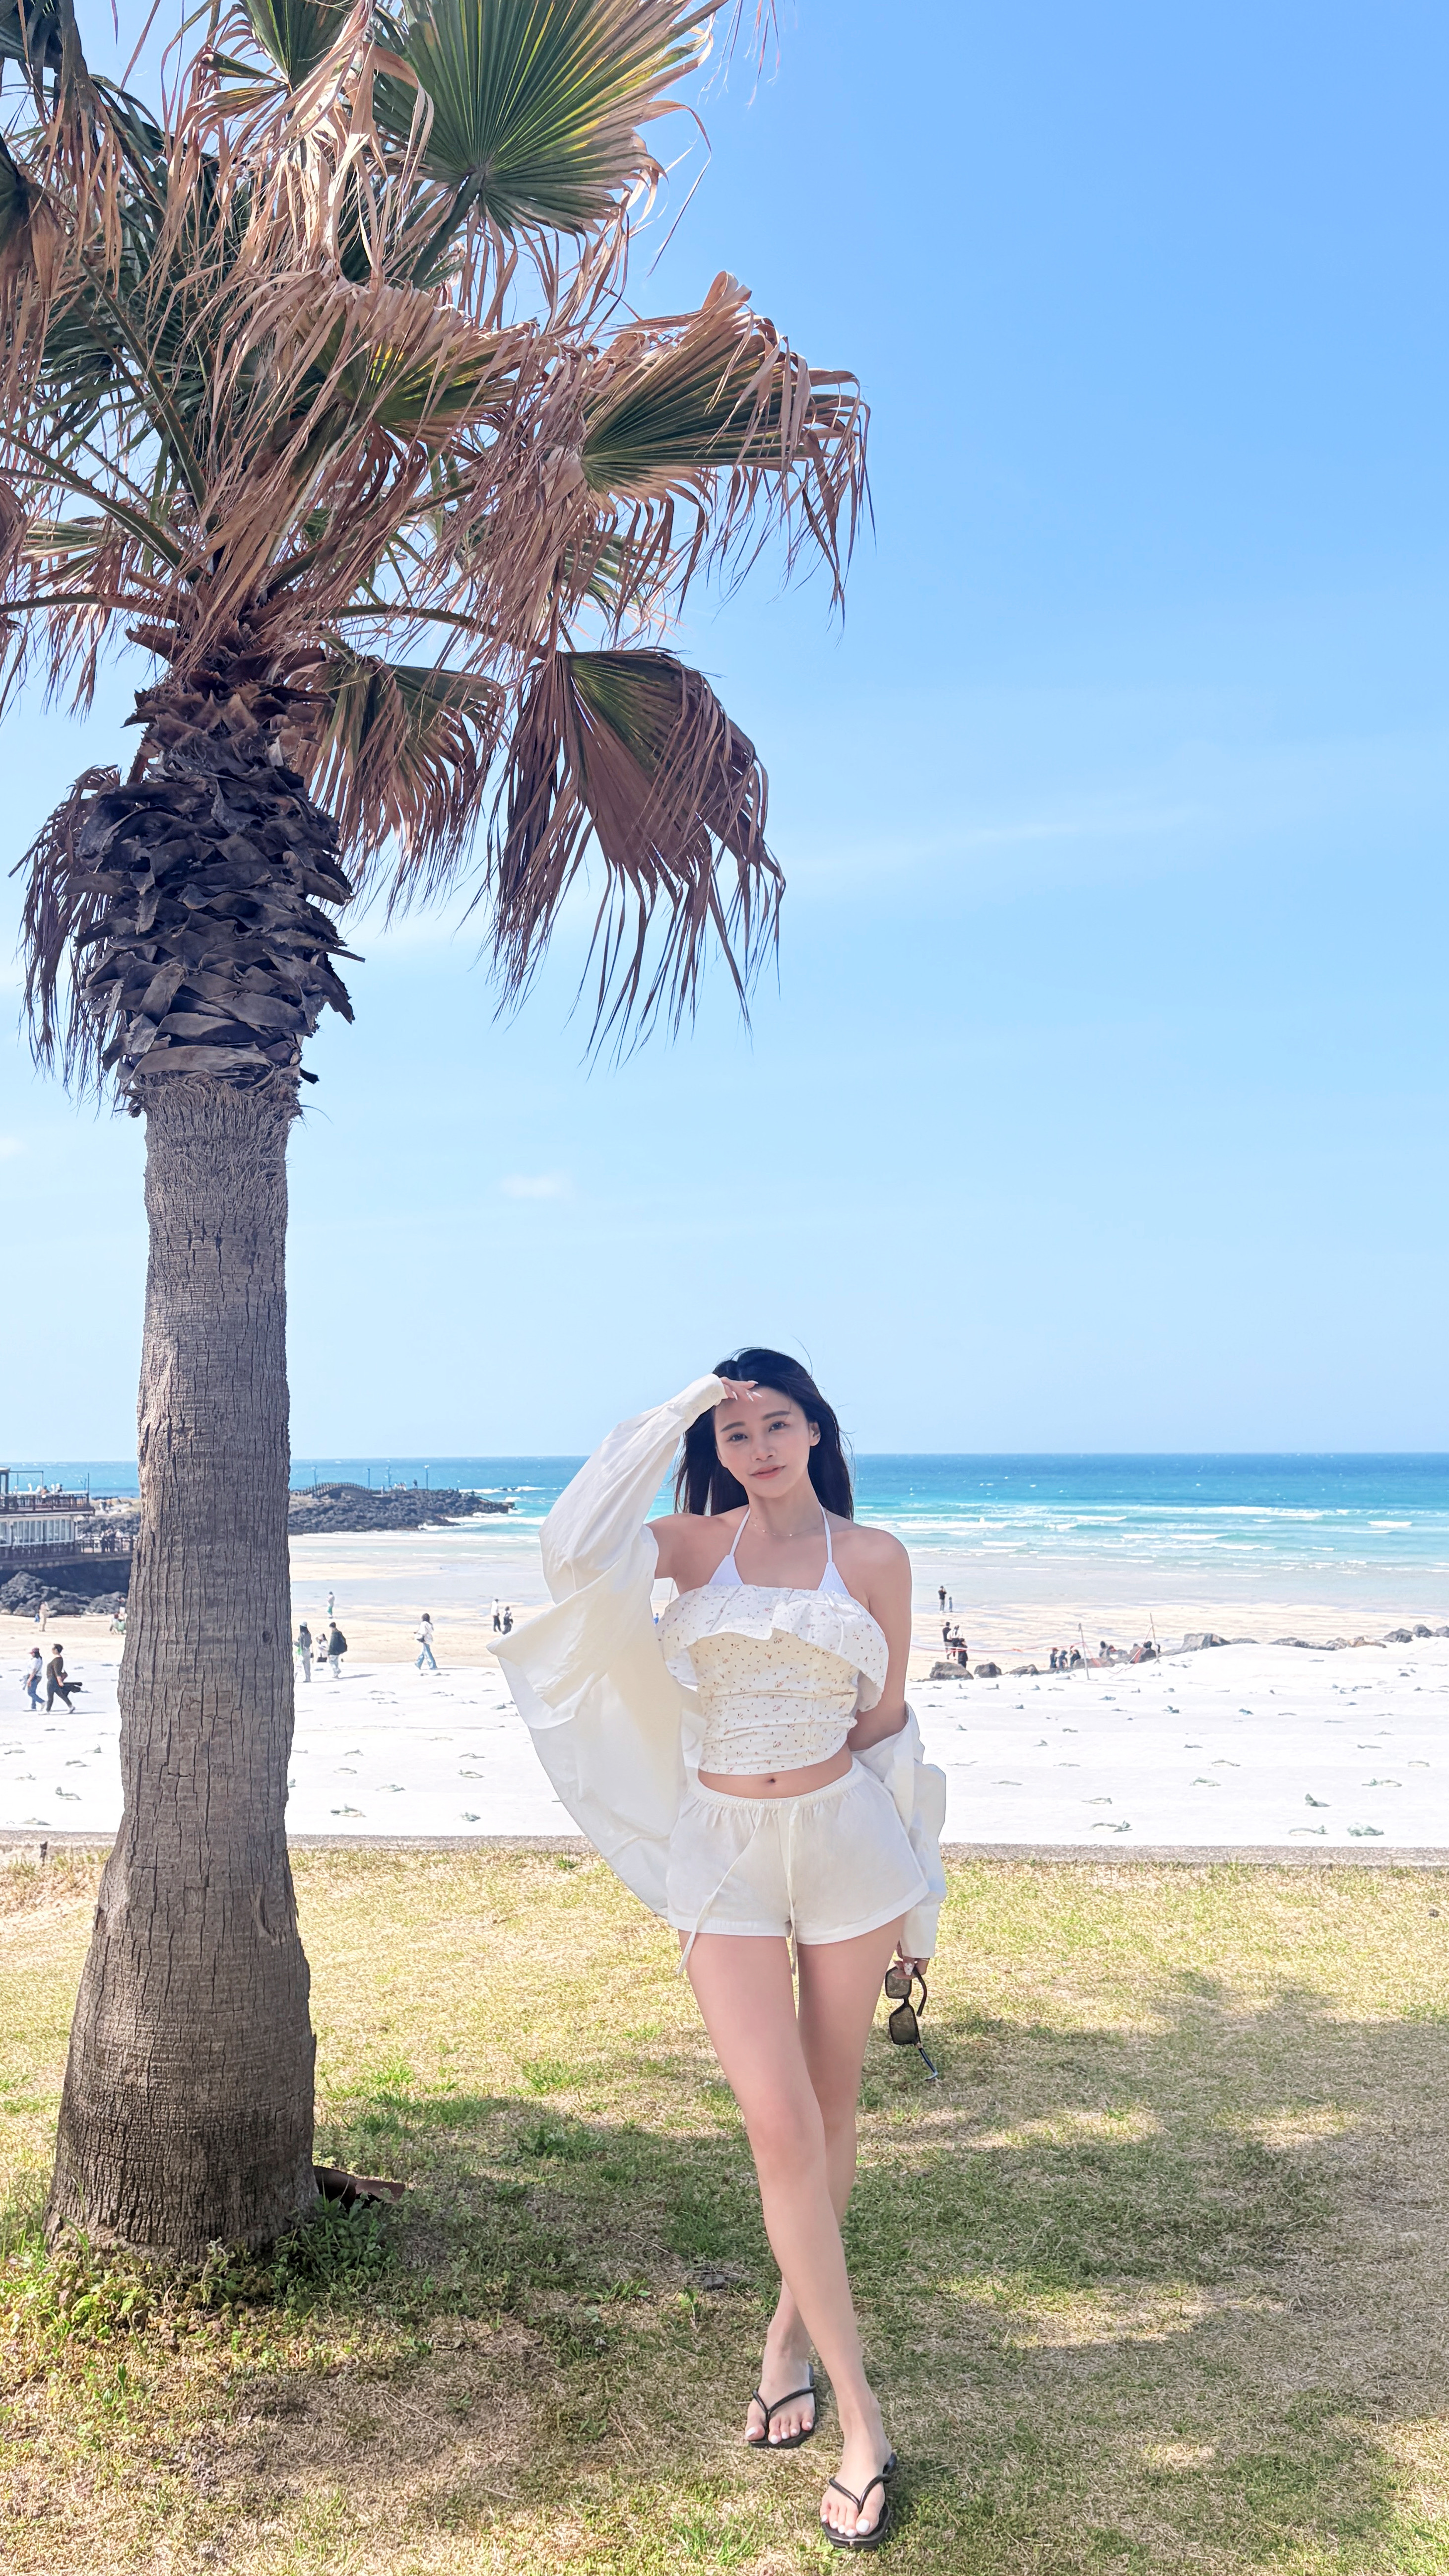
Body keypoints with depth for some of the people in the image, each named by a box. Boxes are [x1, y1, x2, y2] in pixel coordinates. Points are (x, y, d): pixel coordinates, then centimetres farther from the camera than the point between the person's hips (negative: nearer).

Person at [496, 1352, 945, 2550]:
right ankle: (862, 2419, 6)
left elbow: (886, 1724, 5)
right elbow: (574, 1549, -20)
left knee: (831, 2107, 13)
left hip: (844, 1839, 0)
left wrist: (916, 1898, 8)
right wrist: (673, 1412, -14)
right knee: (780, 2125, -4)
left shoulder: (873, 1555, -1)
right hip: (724, 1855, 0)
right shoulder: (696, 1542, 0)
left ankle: (794, 2329, 36)